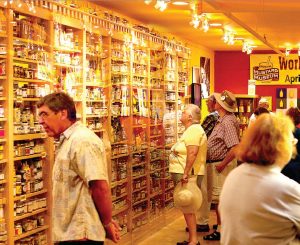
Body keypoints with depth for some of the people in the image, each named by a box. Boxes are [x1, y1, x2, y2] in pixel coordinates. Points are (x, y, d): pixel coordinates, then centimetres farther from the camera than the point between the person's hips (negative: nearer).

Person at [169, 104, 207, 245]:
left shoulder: (194, 130, -16)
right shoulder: (192, 129, 18)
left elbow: (192, 153, -26)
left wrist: (186, 173, -27)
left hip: (188, 175, -11)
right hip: (184, 174, 11)